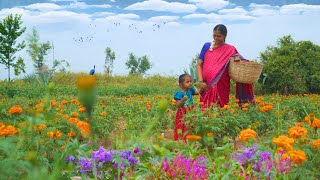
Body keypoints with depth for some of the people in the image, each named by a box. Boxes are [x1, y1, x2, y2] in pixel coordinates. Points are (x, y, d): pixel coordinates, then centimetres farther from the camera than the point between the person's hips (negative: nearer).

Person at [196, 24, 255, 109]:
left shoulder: (230, 50, 7)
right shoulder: (207, 46, 12)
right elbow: (199, 65, 10)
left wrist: (237, 59, -16)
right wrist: (201, 81, -2)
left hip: (221, 87, -1)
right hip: (207, 86, 1)